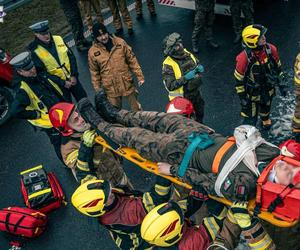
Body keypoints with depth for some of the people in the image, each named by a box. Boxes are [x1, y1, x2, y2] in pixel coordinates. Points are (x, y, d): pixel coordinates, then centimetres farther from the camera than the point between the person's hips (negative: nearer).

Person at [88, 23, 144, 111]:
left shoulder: (120, 42, -8)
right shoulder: (93, 51, -9)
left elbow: (132, 60, -1)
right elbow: (94, 73, 1)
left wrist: (140, 76, -1)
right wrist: (98, 90, 4)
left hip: (127, 83, 1)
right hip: (111, 88, -1)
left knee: (136, 108, 15)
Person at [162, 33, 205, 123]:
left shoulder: (187, 54, -5)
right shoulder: (168, 65, -25)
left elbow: (198, 64, 13)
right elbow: (170, 86, -29)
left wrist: (200, 68, -12)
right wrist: (185, 78, -35)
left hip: (196, 92, 7)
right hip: (182, 97, -7)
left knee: (200, 115, 28)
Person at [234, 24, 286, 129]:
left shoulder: (271, 49, -18)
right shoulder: (244, 58, -32)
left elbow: (278, 67, 1)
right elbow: (239, 79, -19)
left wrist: (281, 84, 7)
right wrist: (242, 97, -14)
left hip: (268, 91, 5)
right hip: (252, 94, -5)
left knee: (266, 108, 32)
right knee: (250, 119, 9)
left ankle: (265, 119, 66)